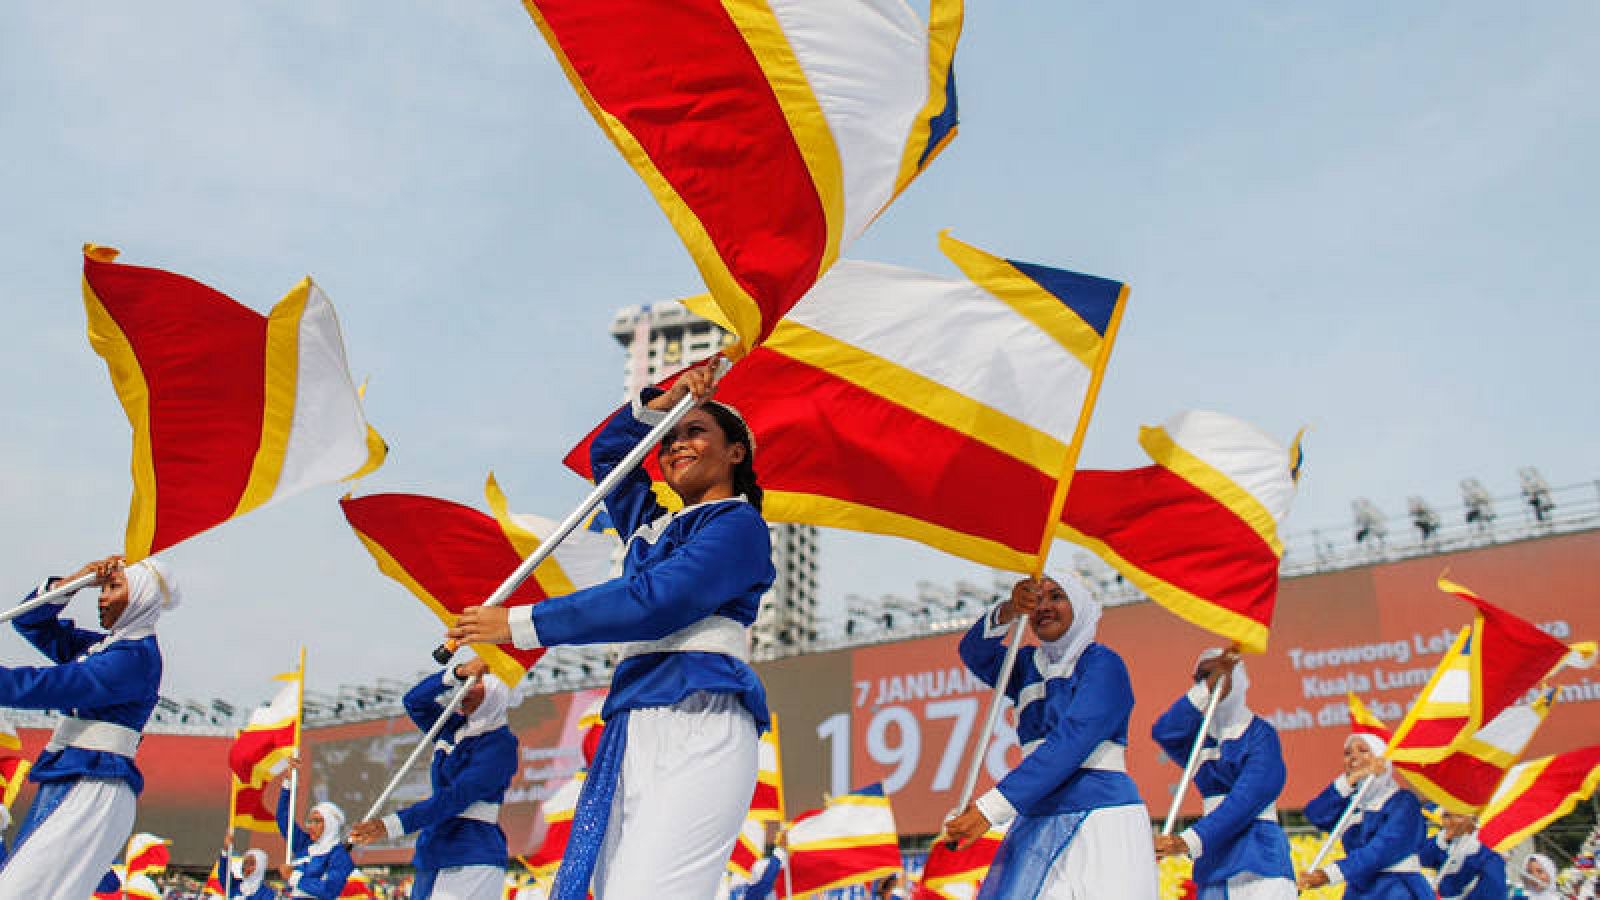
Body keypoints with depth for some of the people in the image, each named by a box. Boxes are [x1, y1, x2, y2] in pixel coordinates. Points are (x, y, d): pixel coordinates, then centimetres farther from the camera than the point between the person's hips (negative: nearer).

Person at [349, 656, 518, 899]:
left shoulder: (500, 744, -10)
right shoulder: (454, 729, 14)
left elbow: (457, 797, -20)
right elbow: (415, 701, 0)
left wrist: (393, 825, -28)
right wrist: (457, 674, -18)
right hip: (434, 856, 8)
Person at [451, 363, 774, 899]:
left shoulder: (739, 523, 3)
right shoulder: (653, 527, 29)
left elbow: (652, 602, -10)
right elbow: (607, 452, 40)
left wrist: (520, 625, -7)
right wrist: (665, 402, 21)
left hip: (699, 721, -8)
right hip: (632, 729, 8)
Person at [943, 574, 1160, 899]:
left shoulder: (1104, 664, -5)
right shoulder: (1028, 666, 16)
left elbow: (1069, 743, -17)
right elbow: (975, 654, -3)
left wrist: (991, 808, -24)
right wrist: (1006, 612, -24)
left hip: (1100, 820, -5)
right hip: (1037, 829, 5)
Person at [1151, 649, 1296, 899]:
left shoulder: (1260, 734, -2)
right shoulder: (1197, 735, 14)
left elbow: (1247, 798, -15)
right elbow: (1164, 733, -10)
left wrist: (1189, 840, -26)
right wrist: (1207, 688, -20)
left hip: (1259, 861, -5)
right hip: (1215, 864, 5)